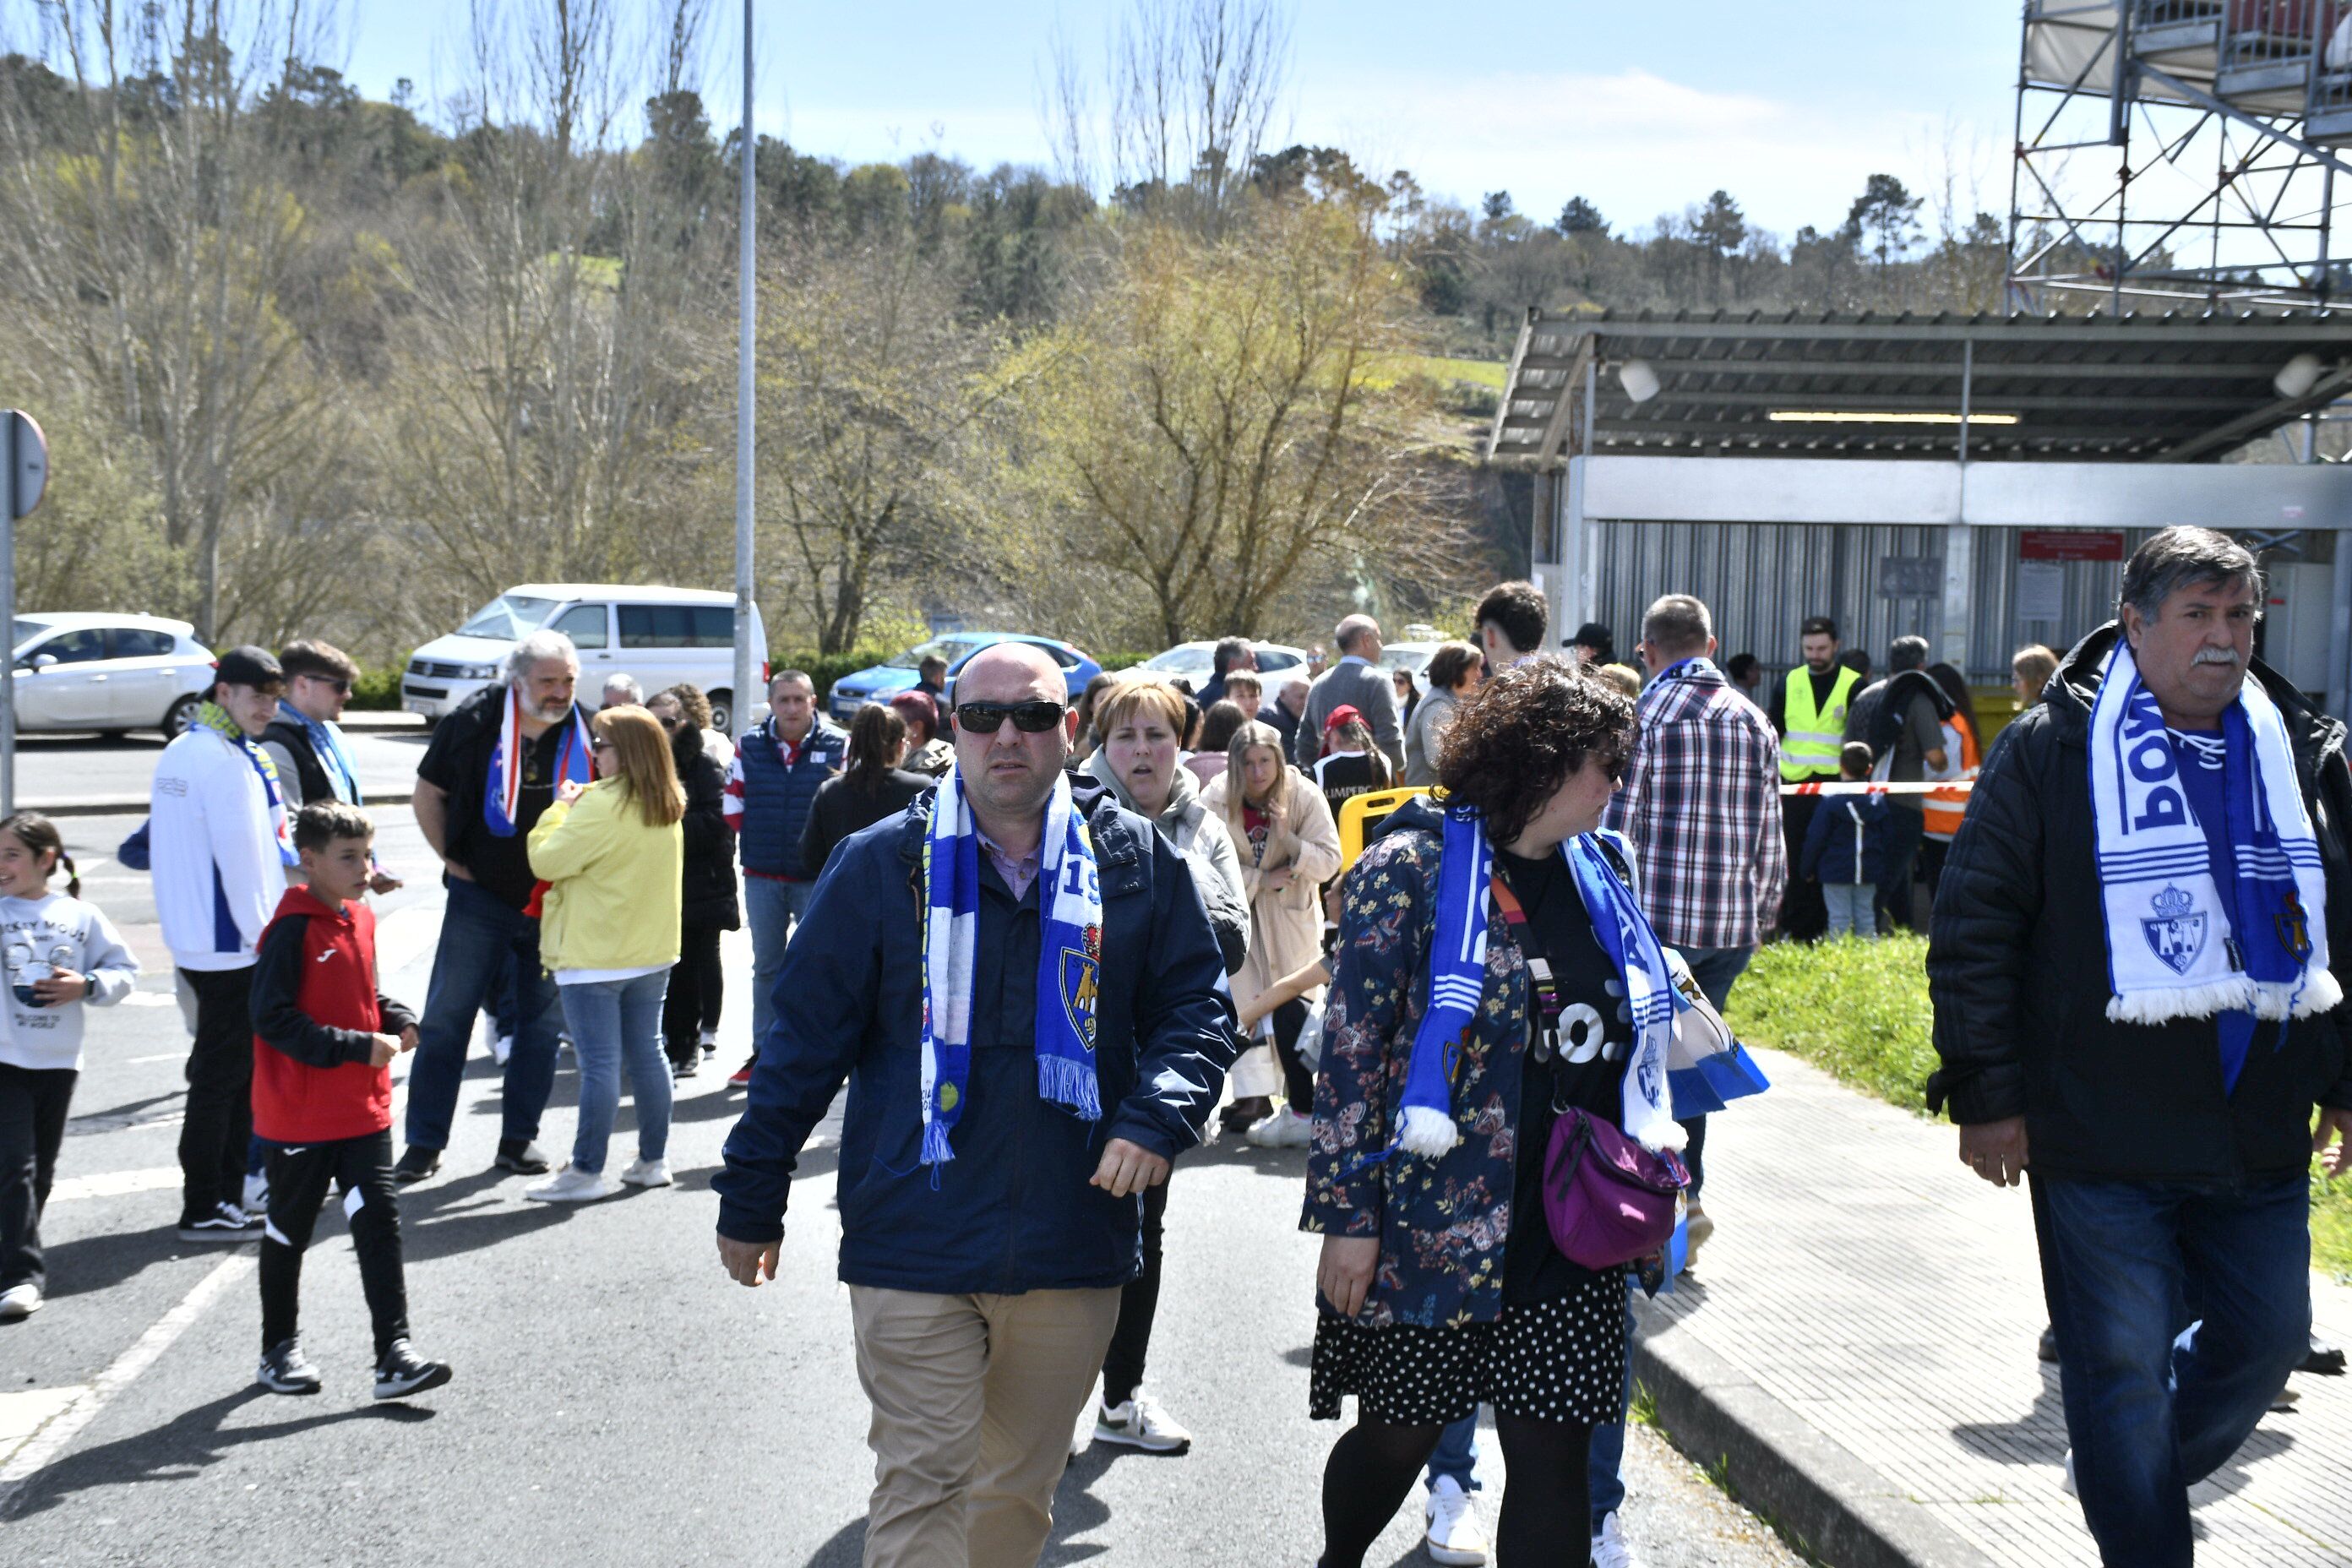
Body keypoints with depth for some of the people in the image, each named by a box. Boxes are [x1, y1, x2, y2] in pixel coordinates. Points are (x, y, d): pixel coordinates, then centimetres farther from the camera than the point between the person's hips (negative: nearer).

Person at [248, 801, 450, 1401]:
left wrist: (399, 1021, -1)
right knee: (289, 1231, 10)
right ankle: (279, 1350, 26)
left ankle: (394, 1353, -2)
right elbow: (273, 1019, -21)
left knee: (380, 1223, -1)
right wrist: (359, 1047, -22)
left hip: (364, 1109, 6)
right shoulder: (292, 930, -17)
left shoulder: (361, 919, 7)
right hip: (301, 1116, -6)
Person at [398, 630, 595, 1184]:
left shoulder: (586, 733, -3)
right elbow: (429, 794, 5)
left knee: (542, 1022, 7)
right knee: (447, 1016, 0)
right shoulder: (473, 722, -7)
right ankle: (424, 1143, 8)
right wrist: (452, 860, 1)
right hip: (479, 898, -2)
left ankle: (519, 1138, 19)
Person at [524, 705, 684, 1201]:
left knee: (599, 1062, -4)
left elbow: (547, 861, -17)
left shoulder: (602, 806, -18)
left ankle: (587, 1172, 2)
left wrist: (561, 807, -4)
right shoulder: (668, 809, 7)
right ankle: (653, 1160, 20)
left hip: (596, 955, -8)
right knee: (647, 1053, 14)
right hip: (652, 952, 8)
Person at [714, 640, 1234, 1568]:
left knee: (1022, 1490, 16)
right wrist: (751, 1201, 5)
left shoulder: (1135, 863, 3)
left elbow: (1197, 1005, 6)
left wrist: (1158, 1117, -14)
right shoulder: (883, 864, -1)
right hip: (915, 1249, -2)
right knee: (923, 1486, -4)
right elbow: (807, 1038, 2)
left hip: (1074, 1245, 2)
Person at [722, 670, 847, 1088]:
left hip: (817, 876, -3)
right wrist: (754, 840, 4)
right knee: (766, 966, 12)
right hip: (762, 877, 3)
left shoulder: (838, 747, -4)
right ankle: (763, 1052, 20)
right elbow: (733, 802, 11)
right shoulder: (750, 747, 5)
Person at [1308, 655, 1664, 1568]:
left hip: (1570, 1234, 5)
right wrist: (1347, 1217, -15)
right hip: (1431, 1221, -5)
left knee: (1553, 1452, 2)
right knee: (1399, 1435, 11)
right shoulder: (1416, 865, -10)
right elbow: (1351, 1047, -12)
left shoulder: (1597, 873, 10)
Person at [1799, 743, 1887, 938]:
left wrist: (1807, 869, 2)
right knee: (1866, 916, 10)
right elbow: (1885, 838, 10)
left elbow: (1816, 839, -8)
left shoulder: (1832, 800, -11)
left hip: (1836, 871, -4)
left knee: (1839, 918, -3)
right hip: (1868, 871, 4)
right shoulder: (1879, 799, 3)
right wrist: (1879, 864, 21)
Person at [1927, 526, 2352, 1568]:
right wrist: (1984, 1094, -9)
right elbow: (1974, 926, -6)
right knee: (2123, 1365, 1)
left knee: (2265, 1340, 15)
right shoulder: (2054, 750, -6)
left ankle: (2129, 1474, 40)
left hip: (2260, 1130, 5)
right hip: (2101, 1135, -5)